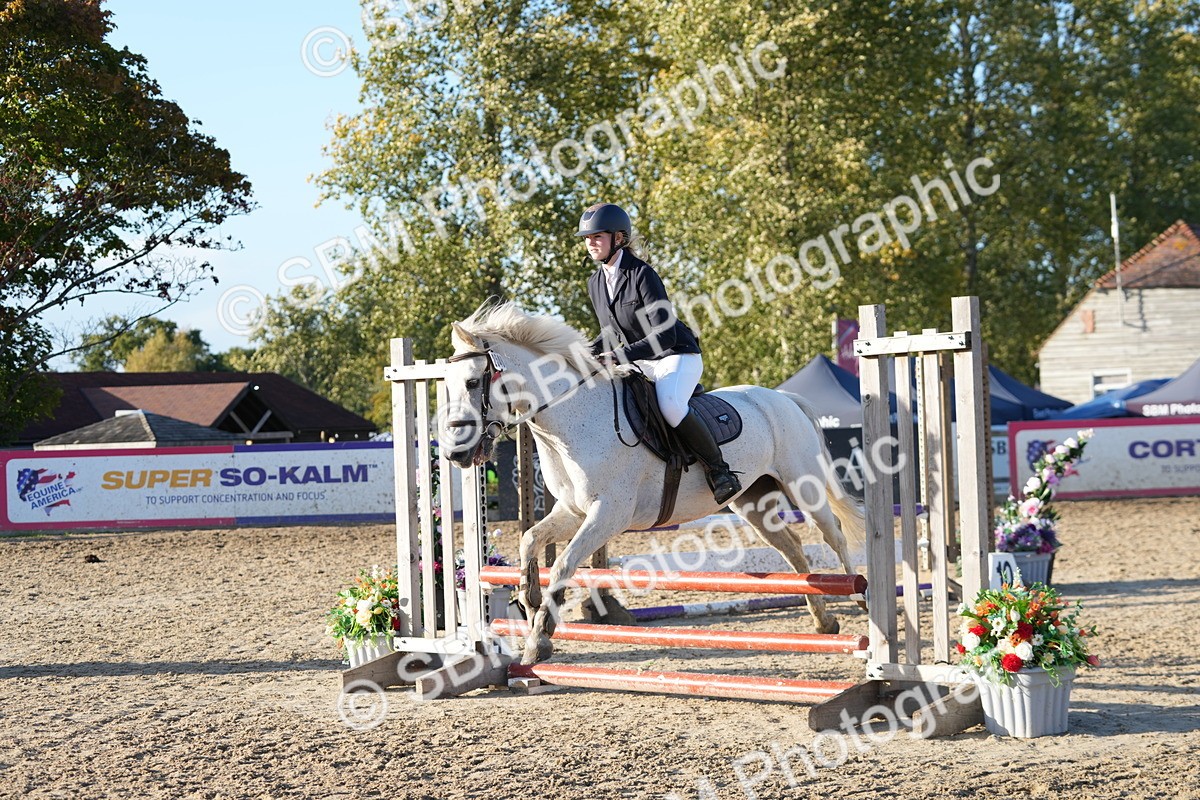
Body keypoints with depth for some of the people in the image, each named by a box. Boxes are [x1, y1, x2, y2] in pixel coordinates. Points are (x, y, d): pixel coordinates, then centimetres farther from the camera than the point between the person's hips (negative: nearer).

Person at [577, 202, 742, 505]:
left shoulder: (642, 275, -20)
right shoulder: (595, 284, 4)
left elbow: (664, 334, -26)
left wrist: (623, 354, -37)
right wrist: (586, 354, -2)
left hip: (677, 355, -9)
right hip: (640, 364, 9)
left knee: (670, 406, -35)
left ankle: (719, 471, -21)